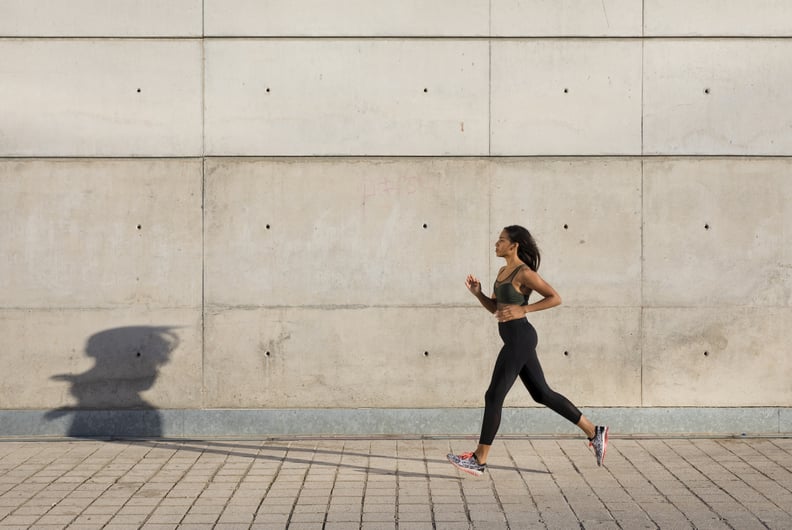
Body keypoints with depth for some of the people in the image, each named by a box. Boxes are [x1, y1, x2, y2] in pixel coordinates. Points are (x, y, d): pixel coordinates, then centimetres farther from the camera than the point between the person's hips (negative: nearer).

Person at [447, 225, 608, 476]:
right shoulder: (504, 271, 14)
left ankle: (479, 460, 1)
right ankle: (594, 432, 21)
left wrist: (522, 309, -20)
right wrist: (477, 292, 2)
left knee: (493, 397, -6)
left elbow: (555, 298, -15)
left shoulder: (524, 273, -14)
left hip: (520, 338, -10)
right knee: (542, 394, 14)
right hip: (515, 339, 10)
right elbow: (494, 307, 19)